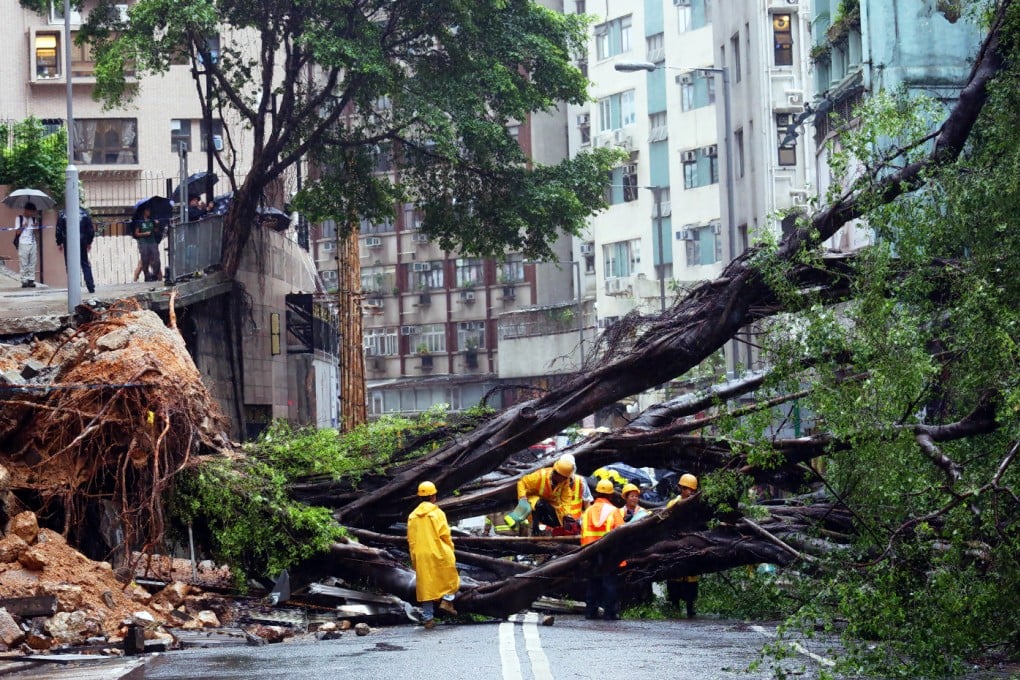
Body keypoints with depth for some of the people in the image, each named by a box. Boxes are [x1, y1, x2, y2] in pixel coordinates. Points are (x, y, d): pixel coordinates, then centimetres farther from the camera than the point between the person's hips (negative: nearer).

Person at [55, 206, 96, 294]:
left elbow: (58, 230, -2)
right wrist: (89, 242, 16)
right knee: (85, 265, 11)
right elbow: (91, 229, 4)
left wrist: (59, 243, 10)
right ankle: (91, 287, 5)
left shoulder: (63, 214, -5)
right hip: (82, 243, 2)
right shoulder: (84, 213, 1)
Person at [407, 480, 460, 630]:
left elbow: (411, 540, 8)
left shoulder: (412, 516, 6)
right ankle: (447, 601, 0)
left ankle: (428, 618, 6)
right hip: (439, 554, -4)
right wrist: (450, 550, 5)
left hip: (421, 556, 4)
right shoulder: (437, 513, -8)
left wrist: (414, 559, 15)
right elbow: (445, 535, -10)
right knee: (451, 578, 18)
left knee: (425, 586, 7)